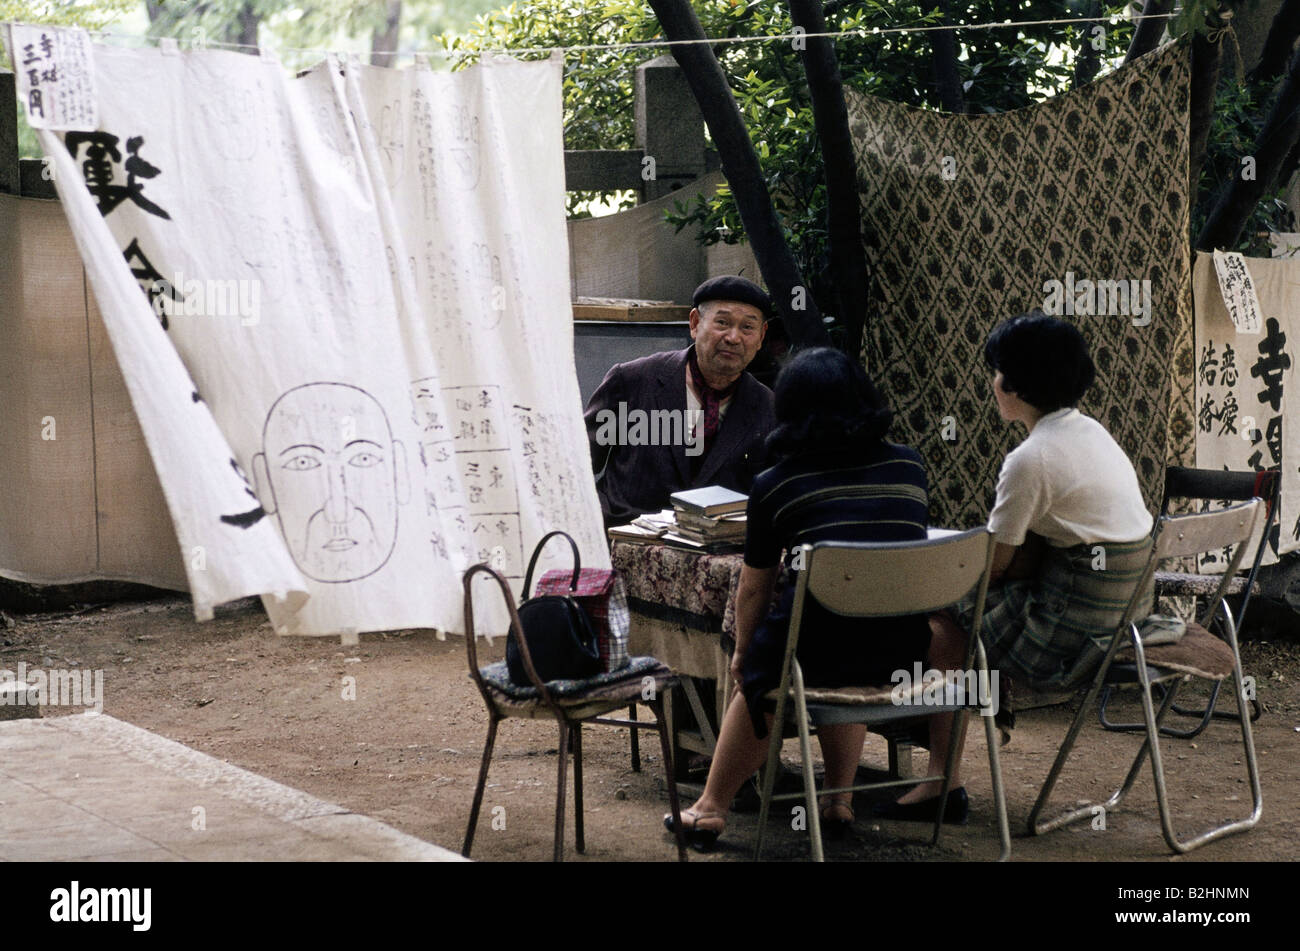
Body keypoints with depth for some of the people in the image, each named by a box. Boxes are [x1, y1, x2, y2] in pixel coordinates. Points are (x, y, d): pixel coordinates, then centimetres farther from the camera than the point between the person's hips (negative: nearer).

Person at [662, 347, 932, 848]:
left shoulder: (775, 485, -2)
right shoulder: (909, 466, 7)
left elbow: (753, 588, 6)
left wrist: (741, 652, 24)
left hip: (820, 647, -3)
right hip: (902, 650, 3)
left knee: (757, 674, 28)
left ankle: (712, 809, 34)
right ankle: (839, 800, 33)